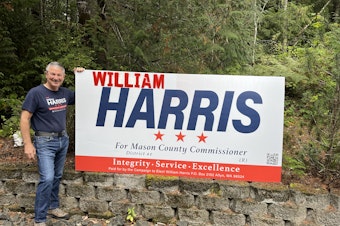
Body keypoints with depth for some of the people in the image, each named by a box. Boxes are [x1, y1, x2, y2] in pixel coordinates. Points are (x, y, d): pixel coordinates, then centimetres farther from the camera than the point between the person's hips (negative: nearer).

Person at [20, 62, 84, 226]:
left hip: (63, 140, 6)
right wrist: (28, 144, -17)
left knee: (57, 176, 15)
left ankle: (53, 207, 34)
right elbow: (24, 119, -12)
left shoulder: (65, 93, 5)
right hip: (45, 142, -6)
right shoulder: (36, 93, -11)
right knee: (47, 178, -13)